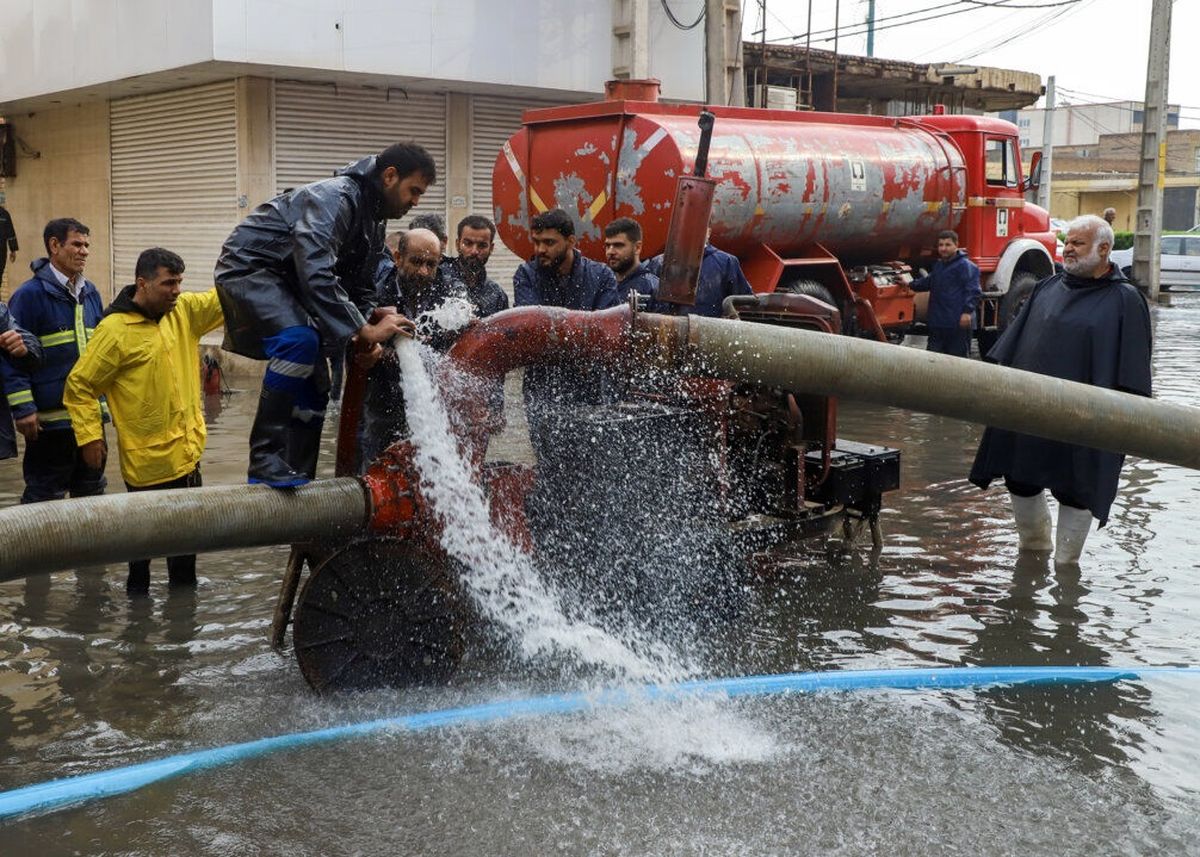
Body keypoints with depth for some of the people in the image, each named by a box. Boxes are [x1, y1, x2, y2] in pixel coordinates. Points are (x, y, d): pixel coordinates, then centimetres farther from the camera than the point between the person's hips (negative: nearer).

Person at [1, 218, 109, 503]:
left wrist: (103, 400, 17)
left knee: (93, 490, 16)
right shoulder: (30, 294, -10)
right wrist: (23, 410, -16)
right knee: (44, 499, 2)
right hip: (50, 418, -6)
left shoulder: (90, 293, 10)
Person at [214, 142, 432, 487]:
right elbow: (315, 274, -35)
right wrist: (363, 330, -35)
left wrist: (369, 326, -6)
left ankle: (298, 481, 18)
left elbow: (361, 289, 14)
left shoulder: (374, 221, 8)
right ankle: (266, 463, -30)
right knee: (300, 340, -34)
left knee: (314, 387, 8)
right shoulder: (334, 197, -24)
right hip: (248, 268, -10)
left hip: (285, 283, 10)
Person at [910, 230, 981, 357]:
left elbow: (973, 291, -18)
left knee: (958, 356, -1)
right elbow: (928, 282, 38)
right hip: (937, 323, 8)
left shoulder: (965, 266, -10)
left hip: (958, 324, -8)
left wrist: (967, 311, -27)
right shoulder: (938, 265, 18)